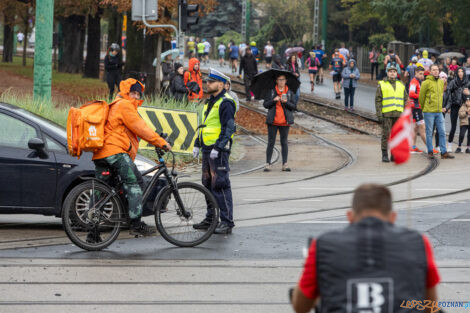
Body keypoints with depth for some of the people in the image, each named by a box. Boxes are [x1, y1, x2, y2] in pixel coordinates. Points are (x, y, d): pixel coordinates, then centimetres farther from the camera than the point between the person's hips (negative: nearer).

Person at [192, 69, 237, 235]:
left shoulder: (225, 103, -13)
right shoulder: (210, 102, 18)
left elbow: (228, 128, -19)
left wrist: (218, 148, -23)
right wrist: (197, 144, 19)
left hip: (219, 150, -10)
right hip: (207, 149, 10)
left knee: (220, 185, -10)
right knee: (208, 184, 13)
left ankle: (227, 222, -8)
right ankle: (210, 219, 21)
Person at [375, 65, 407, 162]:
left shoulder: (401, 85, 13)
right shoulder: (381, 85, 2)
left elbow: (405, 99, 14)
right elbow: (378, 100, -2)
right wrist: (379, 115, -11)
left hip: (398, 114, 3)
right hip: (386, 114, -3)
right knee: (386, 135, -5)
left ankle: (394, 154, 11)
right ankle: (385, 155, -1)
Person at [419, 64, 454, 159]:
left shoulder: (441, 82, 11)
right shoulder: (426, 83, -8)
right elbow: (421, 97, -4)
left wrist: (441, 107, 16)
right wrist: (424, 108, 4)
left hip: (439, 112, 6)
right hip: (429, 112, -5)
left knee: (442, 132, 4)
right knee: (429, 133, 1)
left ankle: (444, 152, 8)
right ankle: (430, 152, 9)